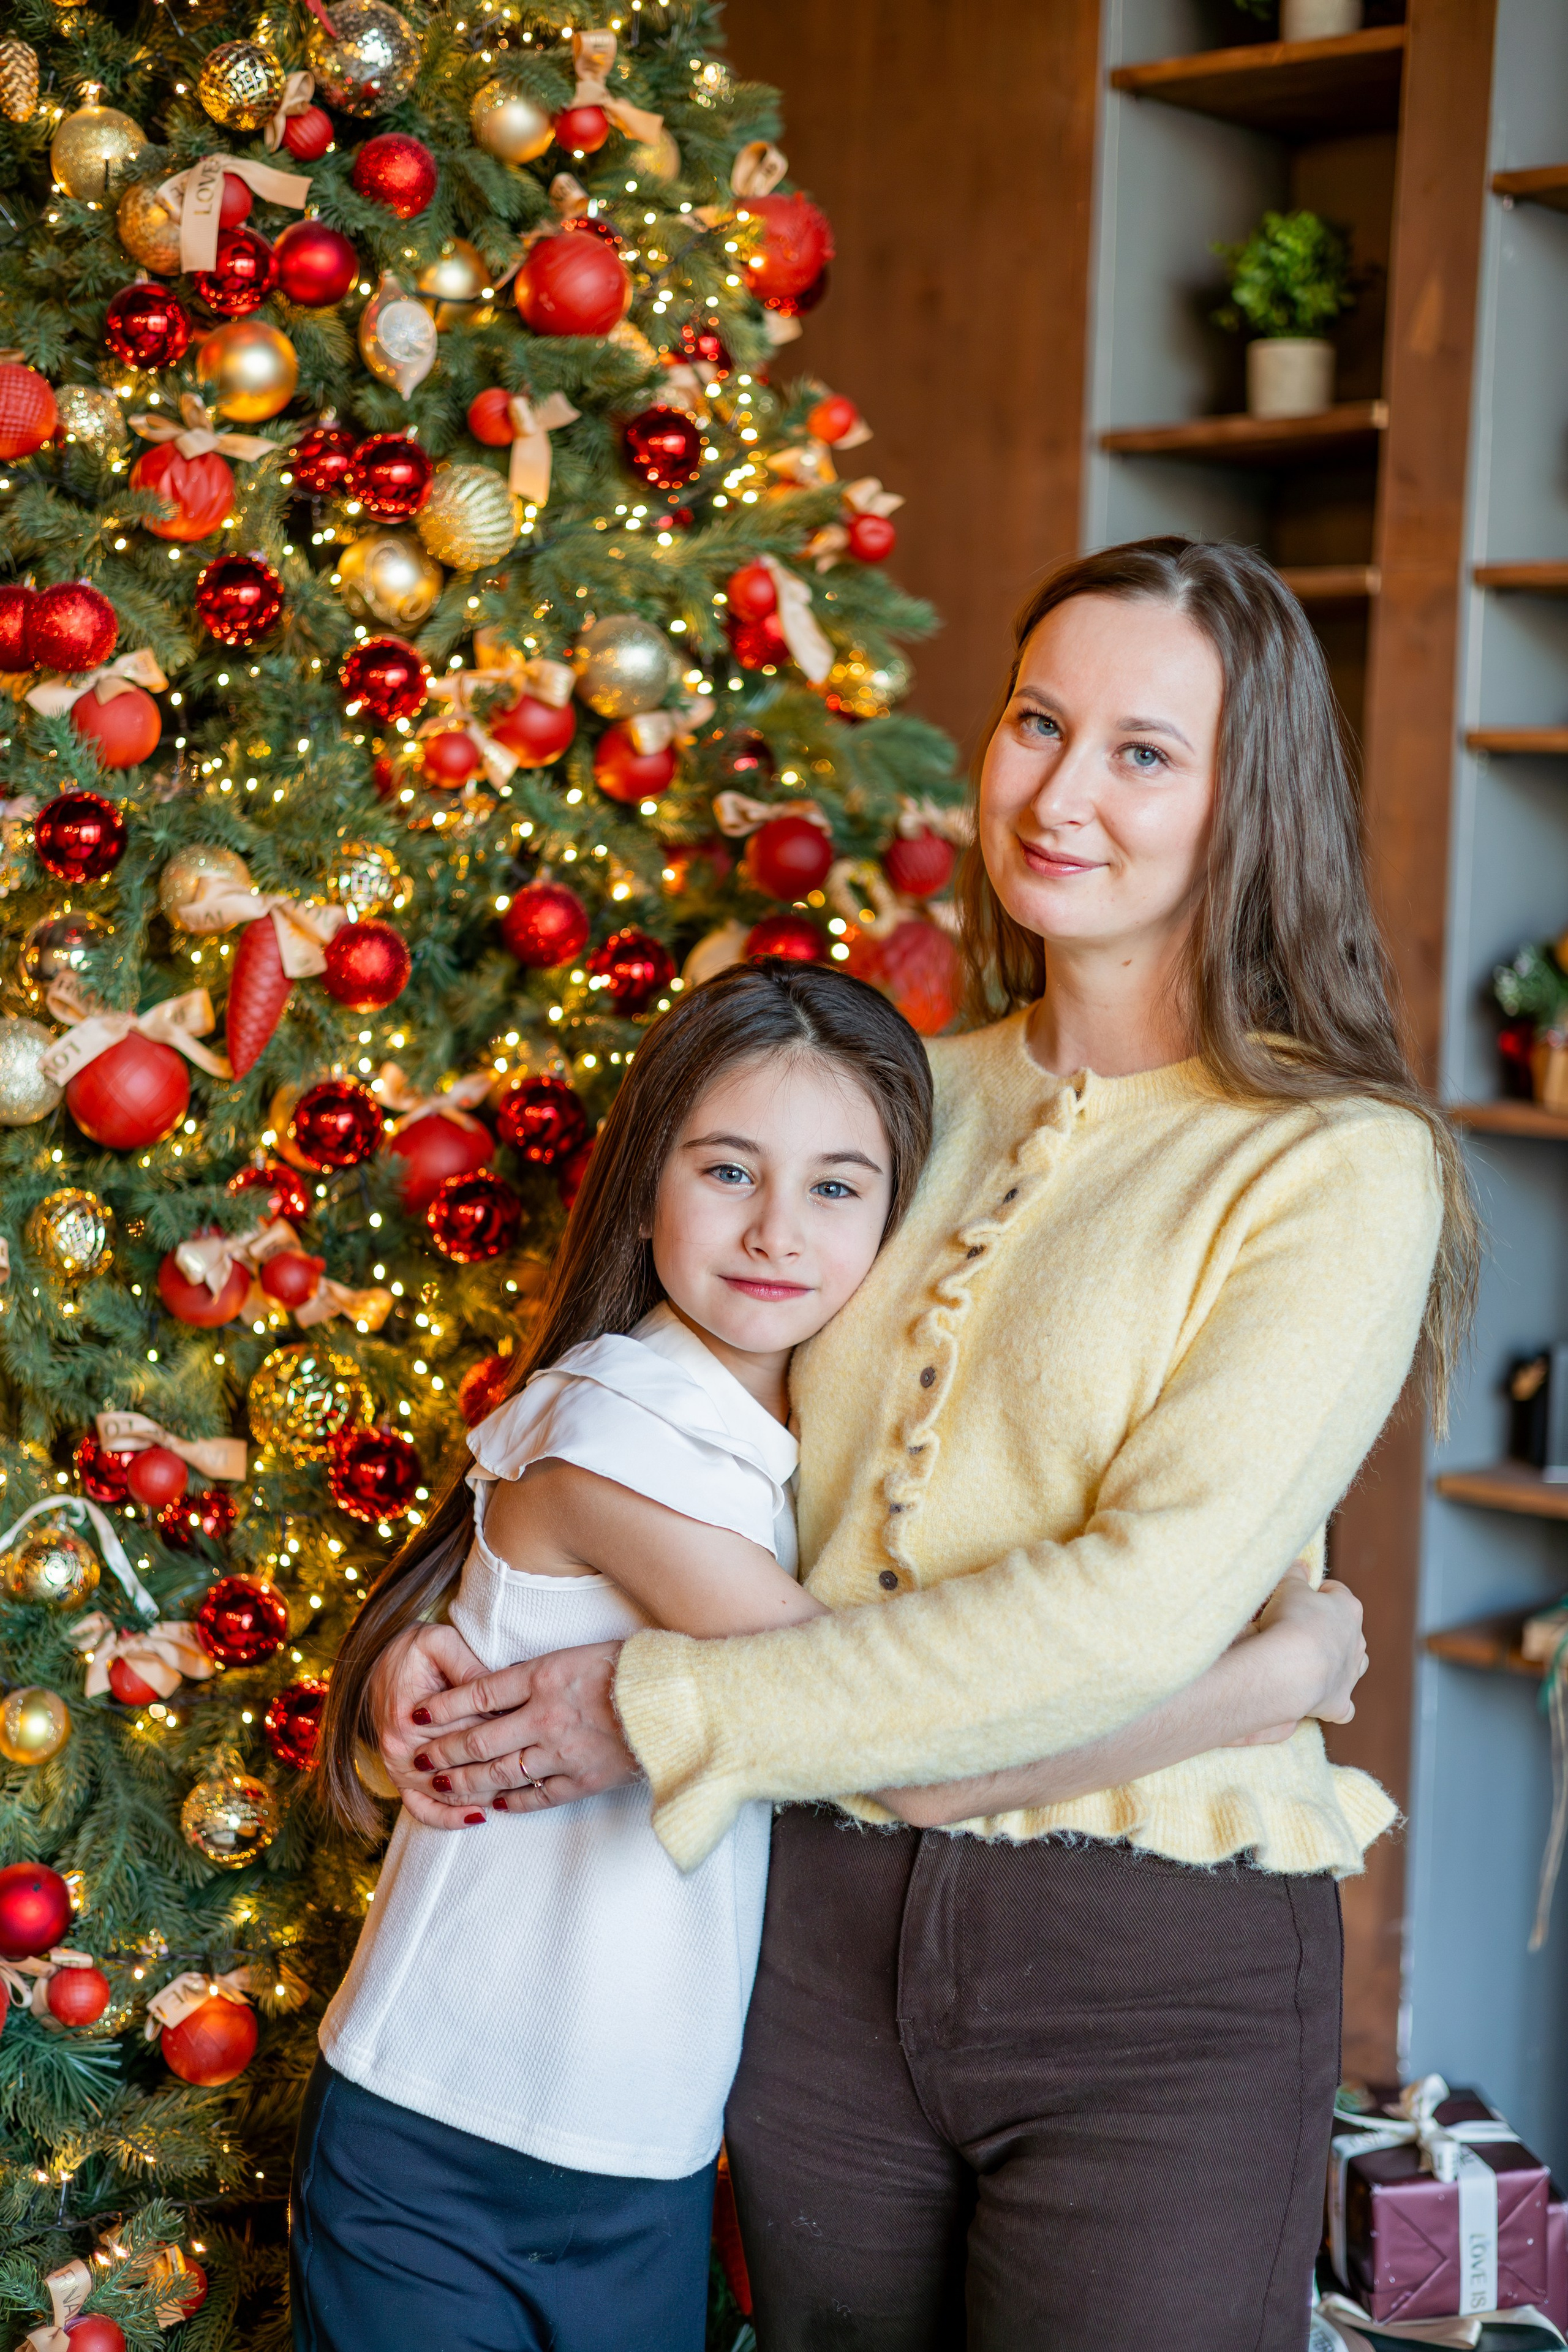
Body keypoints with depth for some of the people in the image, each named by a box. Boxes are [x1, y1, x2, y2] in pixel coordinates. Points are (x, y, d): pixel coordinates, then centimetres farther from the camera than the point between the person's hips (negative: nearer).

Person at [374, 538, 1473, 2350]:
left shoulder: (1341, 1167, -10)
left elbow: (1152, 1601, -20)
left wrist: (672, 1711, -17)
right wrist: (442, 1632, -3)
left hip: (1164, 1977, -4)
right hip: (825, 1934, 5)